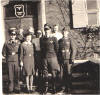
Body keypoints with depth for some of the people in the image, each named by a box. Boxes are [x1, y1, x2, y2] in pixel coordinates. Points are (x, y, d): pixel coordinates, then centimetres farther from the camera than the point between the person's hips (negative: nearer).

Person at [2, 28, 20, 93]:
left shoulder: (18, 43, 7)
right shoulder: (6, 43, 4)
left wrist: (15, 53, 1)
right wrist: (8, 57, 3)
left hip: (17, 61, 1)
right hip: (10, 61, -1)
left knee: (17, 75, 2)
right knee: (10, 75, 1)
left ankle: (17, 88, 12)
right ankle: (11, 89, 11)